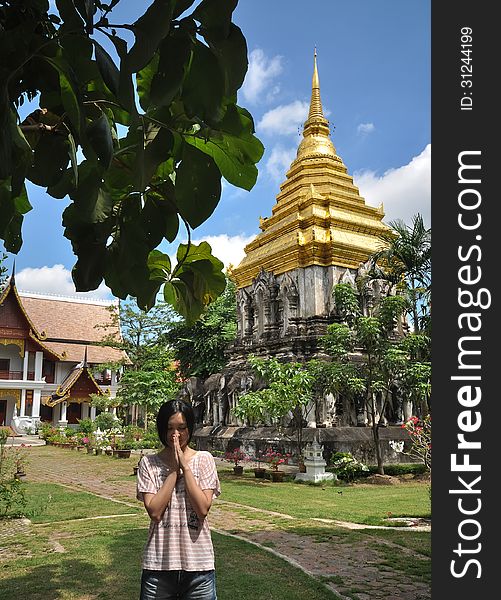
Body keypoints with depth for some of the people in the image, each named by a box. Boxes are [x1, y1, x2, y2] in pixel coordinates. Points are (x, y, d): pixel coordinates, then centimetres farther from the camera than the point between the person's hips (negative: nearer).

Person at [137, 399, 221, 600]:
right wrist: (173, 469, -12)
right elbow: (154, 512, -11)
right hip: (158, 563, 0)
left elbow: (202, 510, -12)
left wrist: (185, 466, -13)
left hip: (198, 562, 0)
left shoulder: (204, 459, -1)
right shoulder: (149, 462, 0)